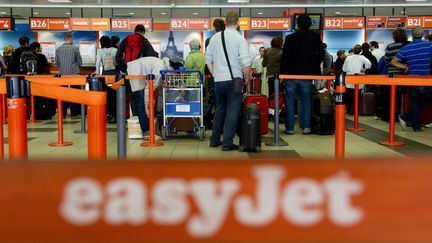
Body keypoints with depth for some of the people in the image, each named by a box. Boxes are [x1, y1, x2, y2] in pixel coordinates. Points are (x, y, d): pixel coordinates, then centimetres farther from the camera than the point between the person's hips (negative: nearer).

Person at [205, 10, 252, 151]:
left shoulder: (215, 38, 6)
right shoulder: (240, 39, -9)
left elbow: (208, 59, 10)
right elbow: (245, 62, -15)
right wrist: (247, 77, 0)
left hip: (218, 80, 5)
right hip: (234, 79, -5)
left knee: (220, 109, 18)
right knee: (232, 111, 1)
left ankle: (214, 140, 23)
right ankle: (227, 143, -1)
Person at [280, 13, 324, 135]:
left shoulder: (290, 38, -1)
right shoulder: (315, 37, 1)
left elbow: (285, 57, -1)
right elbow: (321, 53, 2)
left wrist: (282, 73, 5)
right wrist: (315, 66, 16)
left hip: (291, 74, -1)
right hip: (307, 74, 1)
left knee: (290, 101, 5)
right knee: (306, 101, 9)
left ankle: (290, 128, 4)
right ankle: (306, 127, 5)